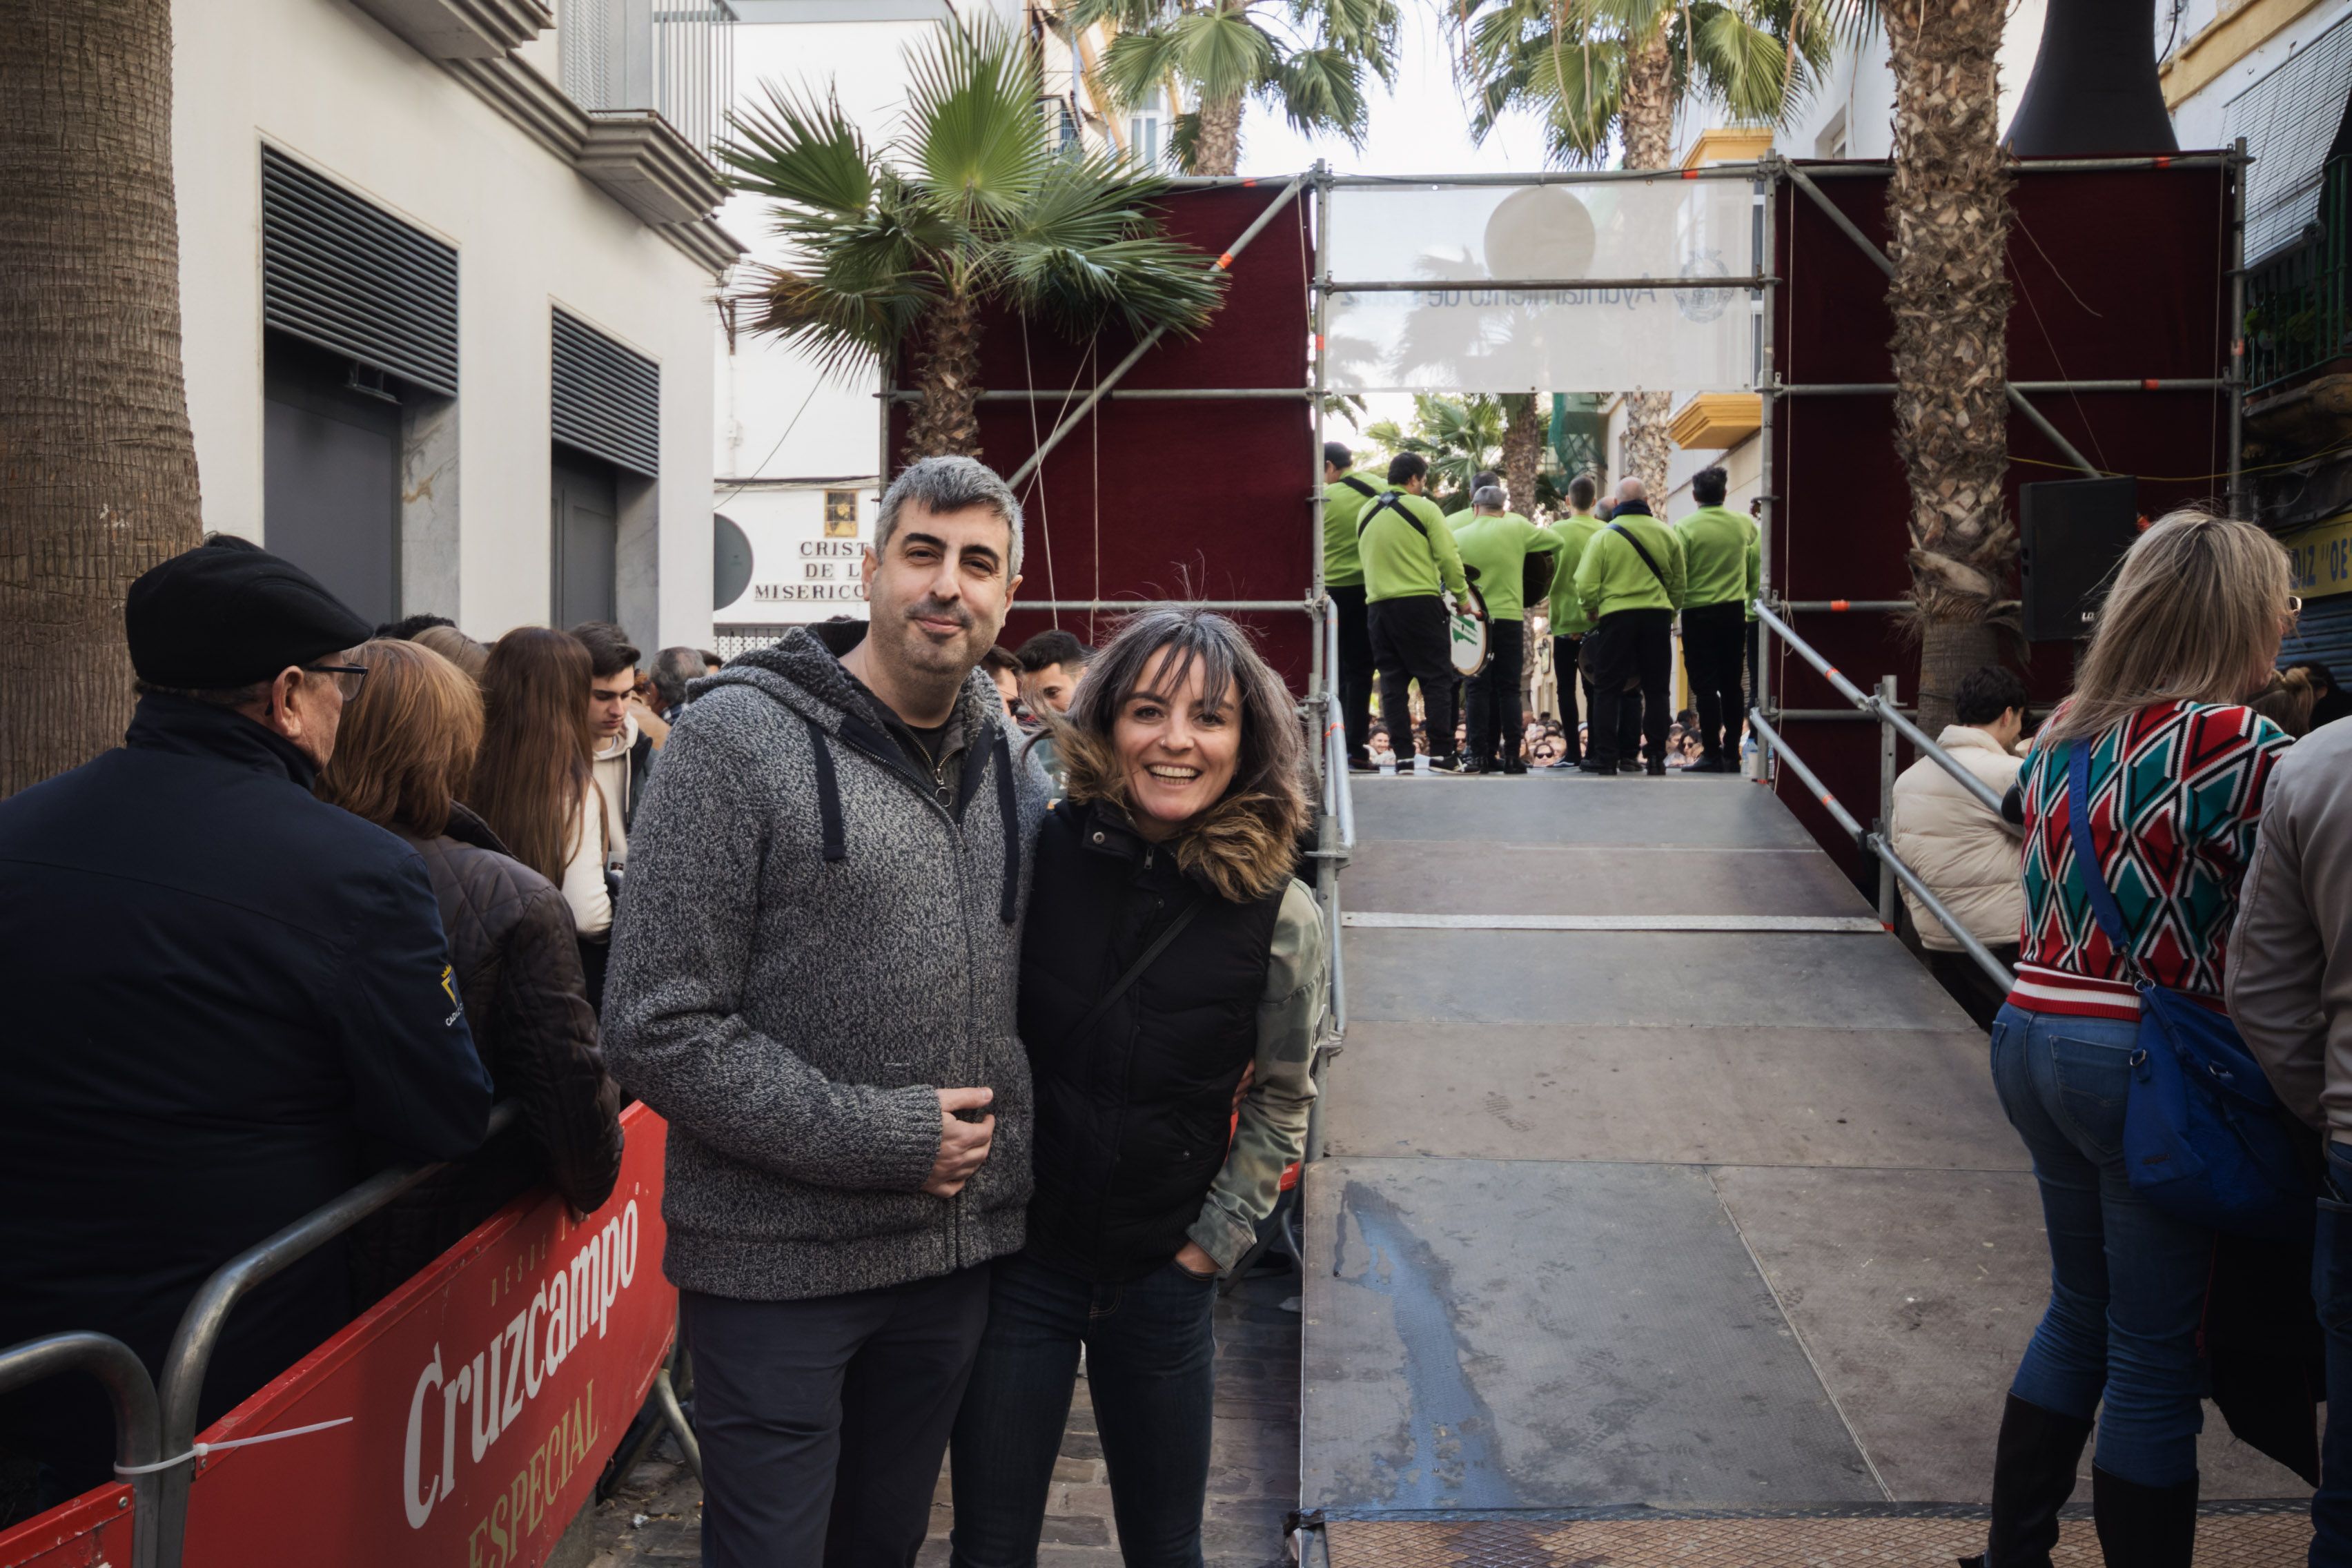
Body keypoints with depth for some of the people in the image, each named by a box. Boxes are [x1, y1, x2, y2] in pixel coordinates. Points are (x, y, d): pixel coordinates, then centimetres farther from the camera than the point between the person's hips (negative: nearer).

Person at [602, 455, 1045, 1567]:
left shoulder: (1006, 761, 7)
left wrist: (1002, 1151, 4)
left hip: (956, 1250, 6)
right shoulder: (739, 736, -12)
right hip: (777, 1263, -5)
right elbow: (658, 1032, -16)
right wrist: (882, 1139, -17)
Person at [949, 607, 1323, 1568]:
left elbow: (1281, 1101, 5)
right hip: (1015, 1261, 0)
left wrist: (1215, 1241, 1)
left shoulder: (1282, 919, -10)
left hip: (1161, 1282, 1)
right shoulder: (1033, 854, -12)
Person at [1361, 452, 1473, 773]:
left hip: (1377, 605, 5)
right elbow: (1448, 557, -8)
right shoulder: (1424, 508, -5)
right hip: (1421, 602, -5)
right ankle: (1441, 753, -3)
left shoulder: (1365, 512, 11)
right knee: (1436, 679, 1)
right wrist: (1462, 596, 2)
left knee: (1392, 682, 7)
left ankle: (1402, 754, 6)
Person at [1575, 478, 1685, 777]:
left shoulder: (1603, 536, -4)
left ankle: (1605, 756, 2)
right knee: (1655, 690, 9)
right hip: (1658, 617, 2)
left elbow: (1586, 585, -8)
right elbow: (1678, 583, 9)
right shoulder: (1666, 534, 5)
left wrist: (1592, 611, 10)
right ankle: (1657, 757, 7)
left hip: (1616, 617, -2)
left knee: (1607, 689, 5)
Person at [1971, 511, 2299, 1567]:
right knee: (2156, 1361, 6)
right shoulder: (2239, 746, -14)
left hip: (2031, 1035, 7)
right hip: (2150, 1062, -7)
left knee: (2082, 1314, 23)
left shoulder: (2062, 730, 6)